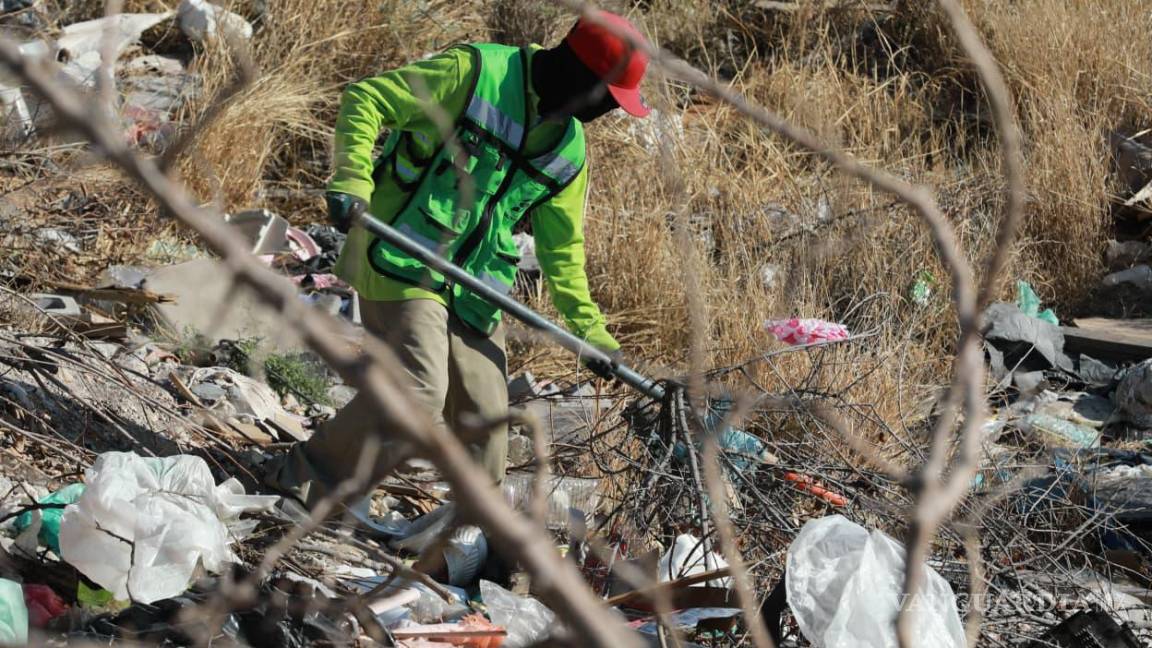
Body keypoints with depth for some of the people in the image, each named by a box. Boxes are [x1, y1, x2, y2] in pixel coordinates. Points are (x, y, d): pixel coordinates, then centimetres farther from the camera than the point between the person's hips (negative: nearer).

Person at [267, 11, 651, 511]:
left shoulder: (568, 150, 10)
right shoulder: (475, 73, -11)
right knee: (416, 393, -19)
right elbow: (366, 99, -12)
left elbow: (562, 247, 19)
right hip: (401, 266, -7)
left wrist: (590, 330, 14)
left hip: (472, 291, 7)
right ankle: (302, 484, -5)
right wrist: (352, 181, -24)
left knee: (484, 414, 9)